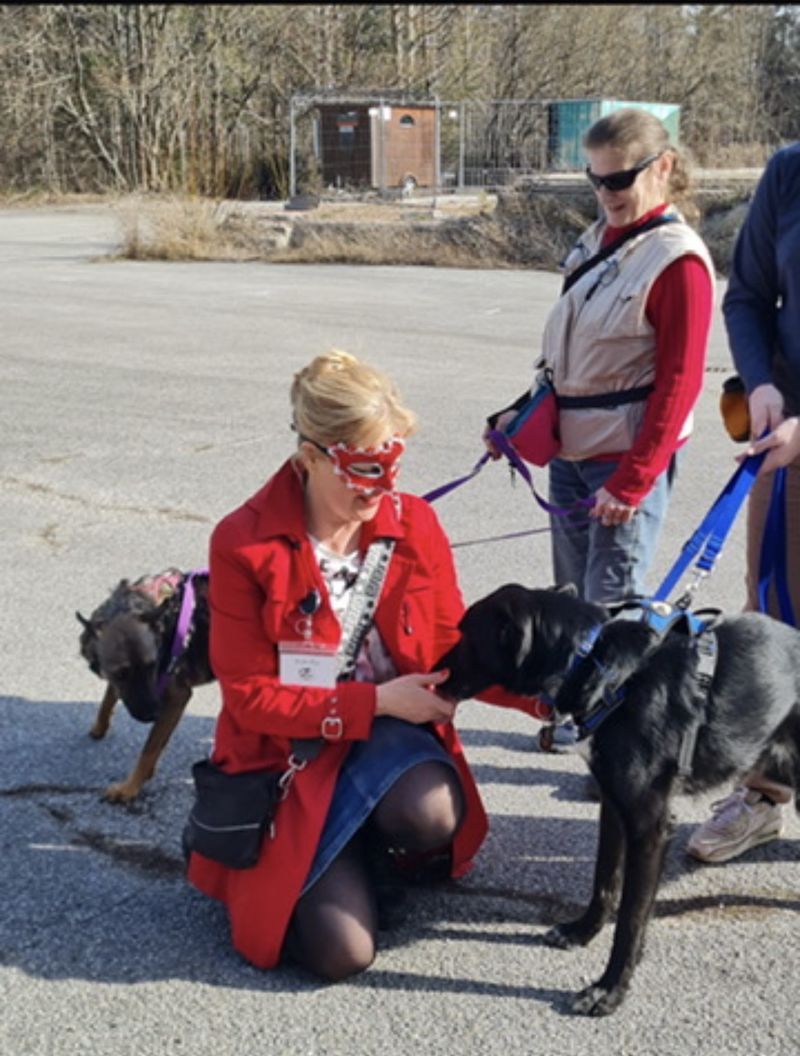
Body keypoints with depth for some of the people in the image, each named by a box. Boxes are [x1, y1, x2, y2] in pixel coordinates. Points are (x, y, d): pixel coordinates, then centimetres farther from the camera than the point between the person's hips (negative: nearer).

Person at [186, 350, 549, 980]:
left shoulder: (415, 524, -5)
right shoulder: (244, 544, -16)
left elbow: (454, 646, 4)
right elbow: (251, 696, -13)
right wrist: (376, 700, -21)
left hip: (393, 732, 3)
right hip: (292, 750, -2)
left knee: (433, 814, -35)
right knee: (342, 950, -16)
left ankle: (383, 853, 5)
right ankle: (343, 866, 20)